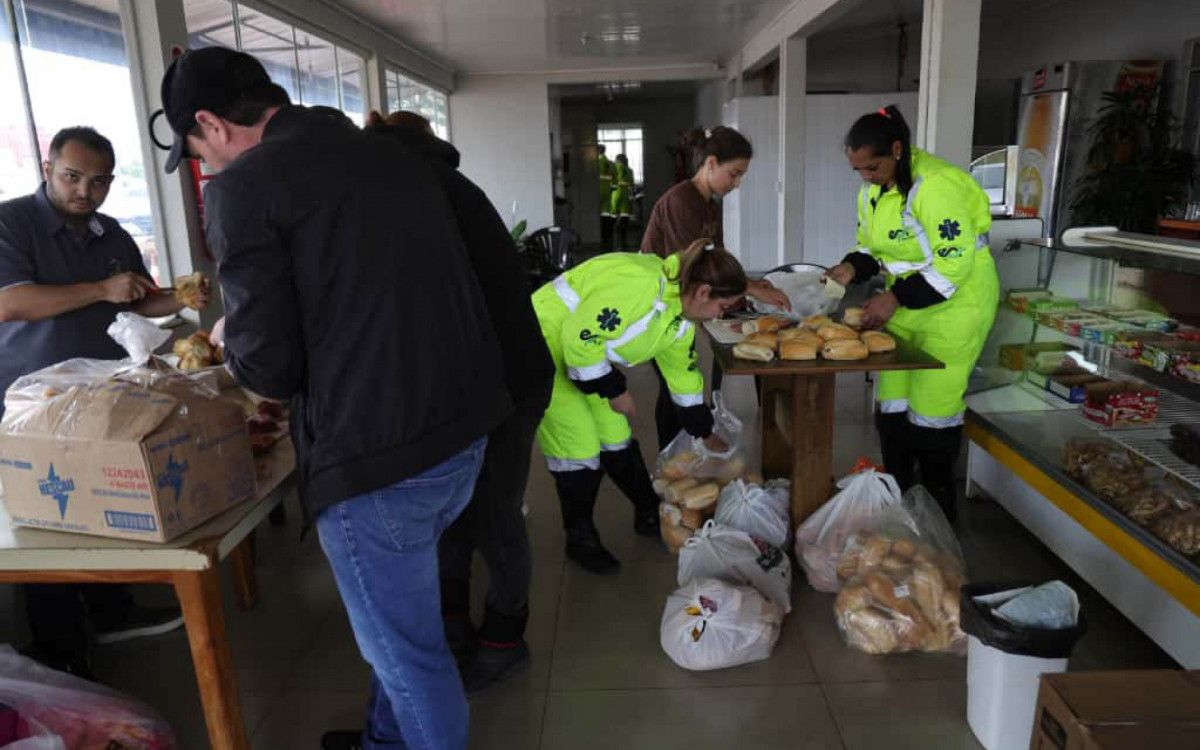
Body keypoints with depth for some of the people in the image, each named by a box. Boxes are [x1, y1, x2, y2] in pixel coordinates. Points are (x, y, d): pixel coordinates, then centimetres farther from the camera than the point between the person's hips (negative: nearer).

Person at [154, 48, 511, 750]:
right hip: (464, 431, 8)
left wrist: (228, 338, 10)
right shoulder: (398, 154, 11)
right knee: (401, 614, 28)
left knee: (407, 652, 13)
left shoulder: (244, 185, -10)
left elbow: (270, 367, -13)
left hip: (377, 459, -8)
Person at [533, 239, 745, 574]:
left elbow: (683, 373, 15)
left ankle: (649, 514, 29)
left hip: (583, 355, 9)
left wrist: (706, 433, 20)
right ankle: (580, 539, 12)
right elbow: (580, 338, -32)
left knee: (616, 437, 11)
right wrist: (614, 390, -19)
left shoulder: (680, 318, 1)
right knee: (580, 447, -6)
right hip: (544, 348, -9)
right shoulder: (638, 285, -32)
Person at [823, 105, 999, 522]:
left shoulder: (936, 185, -23)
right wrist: (853, 268, -8)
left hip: (954, 302, -8)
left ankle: (938, 511, 15)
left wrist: (896, 297, -26)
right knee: (893, 400, 10)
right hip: (905, 304, 8)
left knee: (933, 405, -3)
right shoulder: (872, 191, 4)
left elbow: (955, 261, -24)